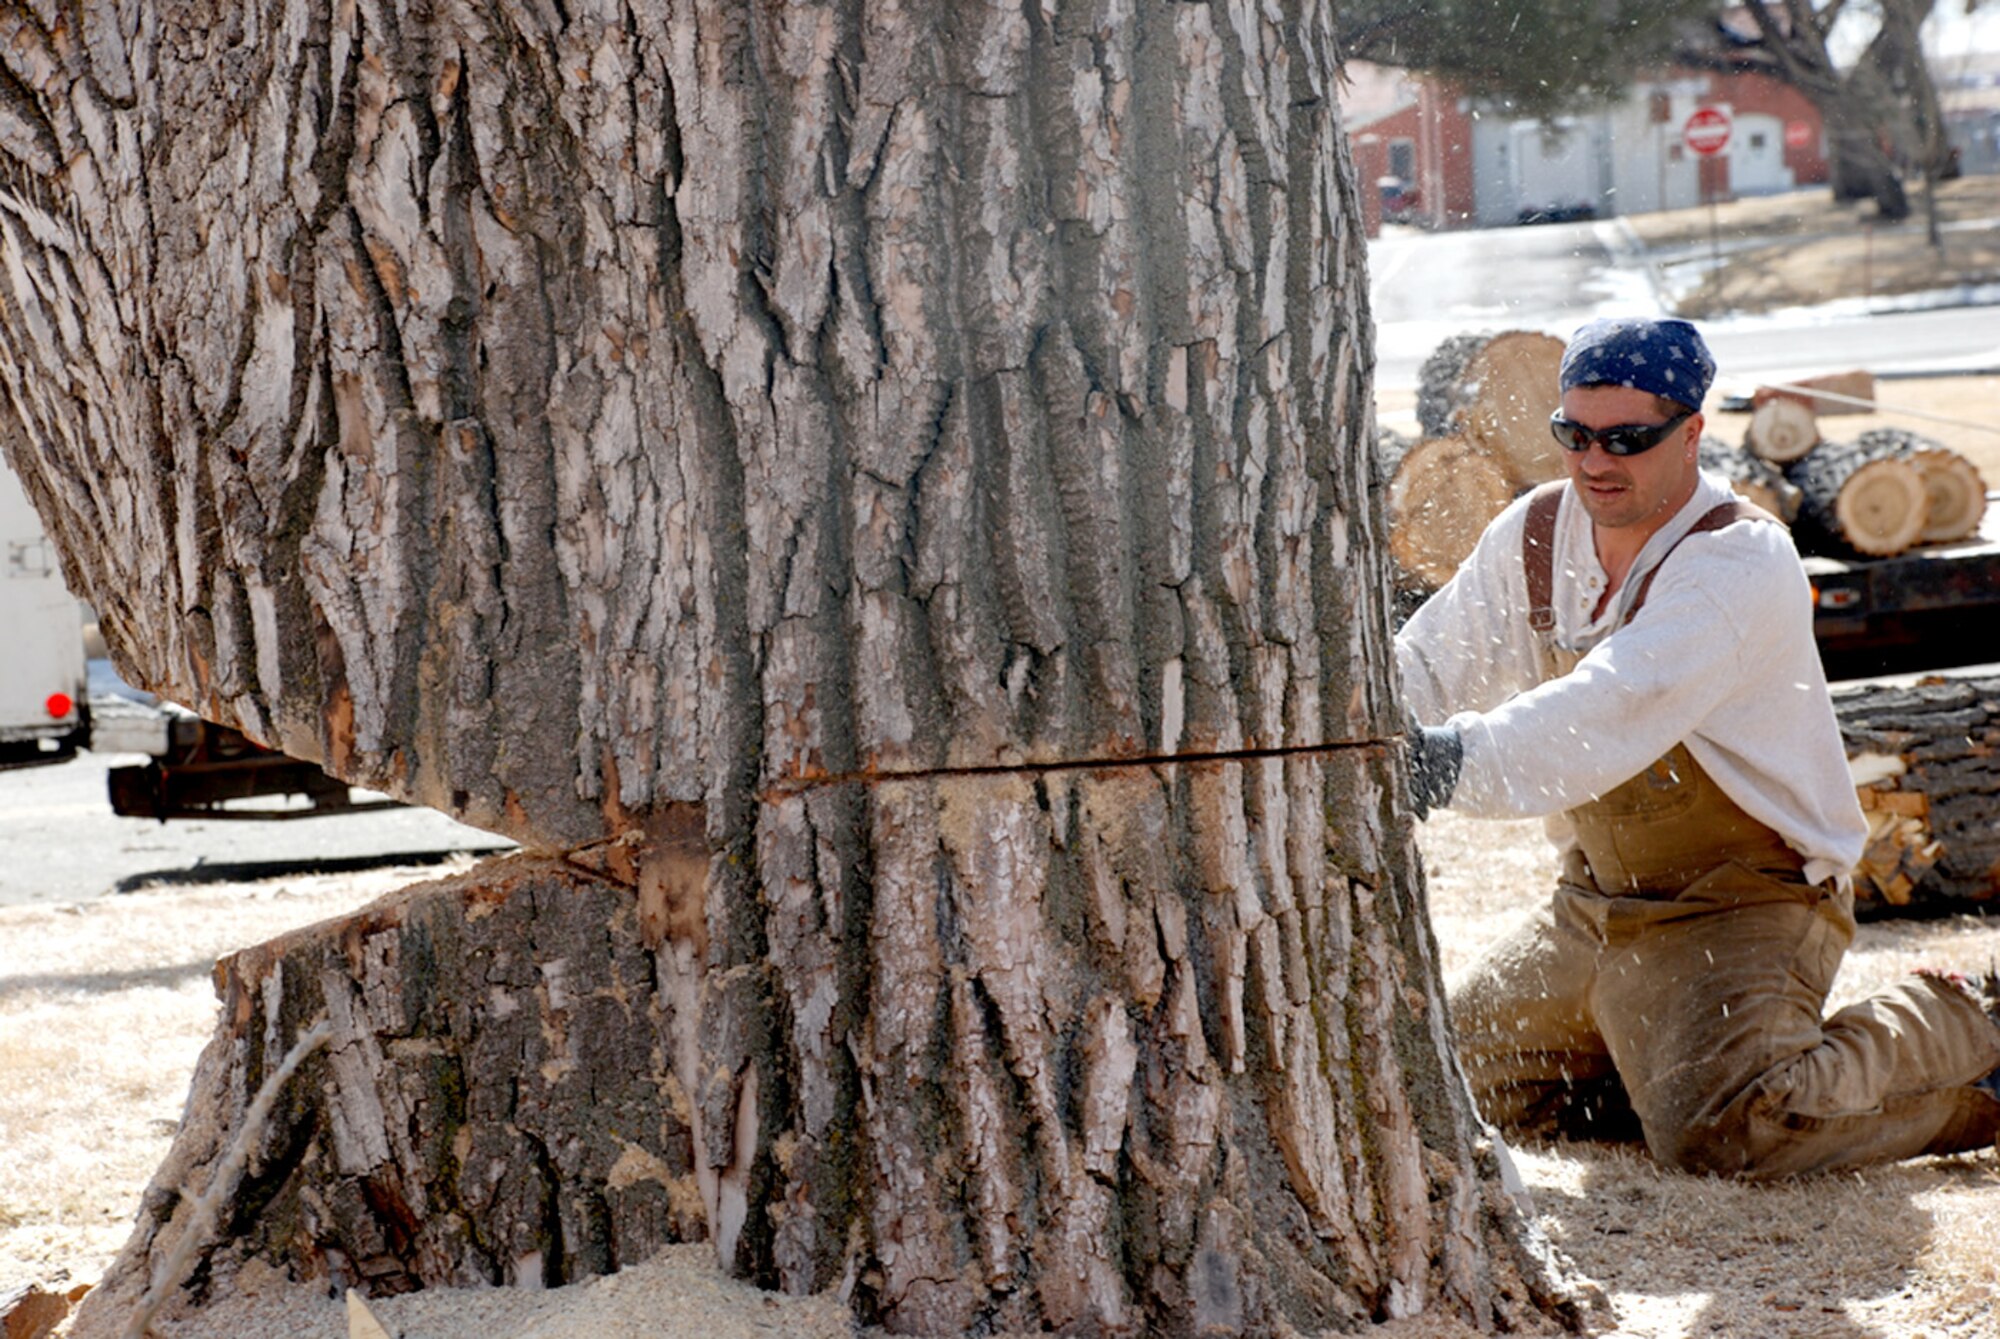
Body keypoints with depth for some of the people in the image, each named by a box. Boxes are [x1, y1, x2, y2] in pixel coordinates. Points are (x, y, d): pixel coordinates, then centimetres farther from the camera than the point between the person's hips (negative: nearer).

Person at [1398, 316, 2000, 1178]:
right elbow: (1425, 671, 1)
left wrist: (1460, 760, -53)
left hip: (1747, 904, -8)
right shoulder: (1534, 536, 0)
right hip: (1599, 904, 8)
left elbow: (1615, 711, -39)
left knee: (1724, 1130, -27)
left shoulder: (1740, 559, -24)